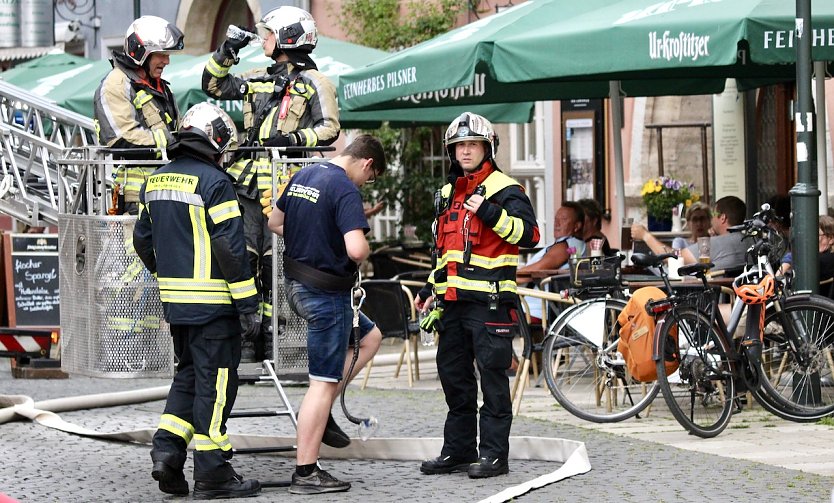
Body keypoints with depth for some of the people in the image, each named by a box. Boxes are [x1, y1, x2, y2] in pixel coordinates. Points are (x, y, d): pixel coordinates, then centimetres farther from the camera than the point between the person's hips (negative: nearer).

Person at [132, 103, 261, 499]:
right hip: (213, 303, -7)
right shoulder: (214, 182, -14)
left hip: (175, 302, 7)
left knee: (188, 374, 20)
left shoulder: (155, 181, 10)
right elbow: (230, 247, -17)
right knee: (215, 381, -1)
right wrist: (248, 305, -13)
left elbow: (143, 240, 16)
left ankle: (167, 450, 9)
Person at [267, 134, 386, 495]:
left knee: (370, 337, 25)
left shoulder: (303, 176, 9)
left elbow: (274, 223, 22)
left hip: (297, 285, 9)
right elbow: (356, 249, -30)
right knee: (323, 382, -3)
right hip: (326, 293, -9)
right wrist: (364, 250, -6)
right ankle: (306, 474, -1)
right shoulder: (345, 189, -19)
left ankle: (319, 411, 19)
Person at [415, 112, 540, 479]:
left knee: (492, 376, -4)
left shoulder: (504, 190, -5)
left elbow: (529, 234, -18)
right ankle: (458, 449, 21)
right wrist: (431, 288, 22)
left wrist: (489, 213, -27)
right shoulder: (448, 194, 19)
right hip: (453, 301, 8)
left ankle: (494, 453, 0)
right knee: (453, 374, 12)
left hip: (490, 301, -8)